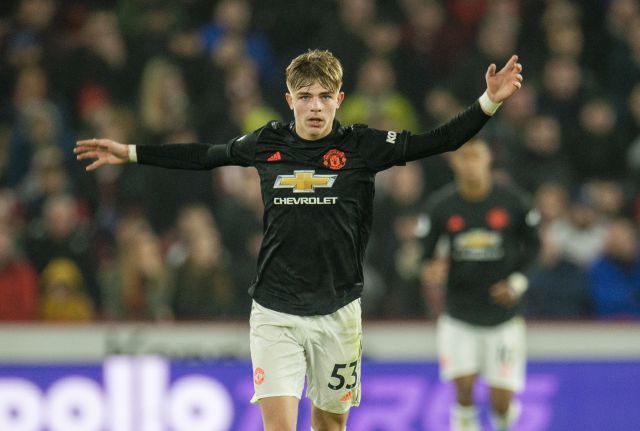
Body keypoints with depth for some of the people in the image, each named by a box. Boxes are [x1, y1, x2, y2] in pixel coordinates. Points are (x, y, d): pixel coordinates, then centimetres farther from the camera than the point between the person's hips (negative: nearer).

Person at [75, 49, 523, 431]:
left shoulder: (361, 145, -3)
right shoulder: (266, 143, 2)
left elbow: (438, 141, -6)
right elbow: (205, 155, 19)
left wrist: (489, 102, -18)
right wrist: (131, 153, 23)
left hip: (338, 311, 0)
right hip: (275, 313, 0)